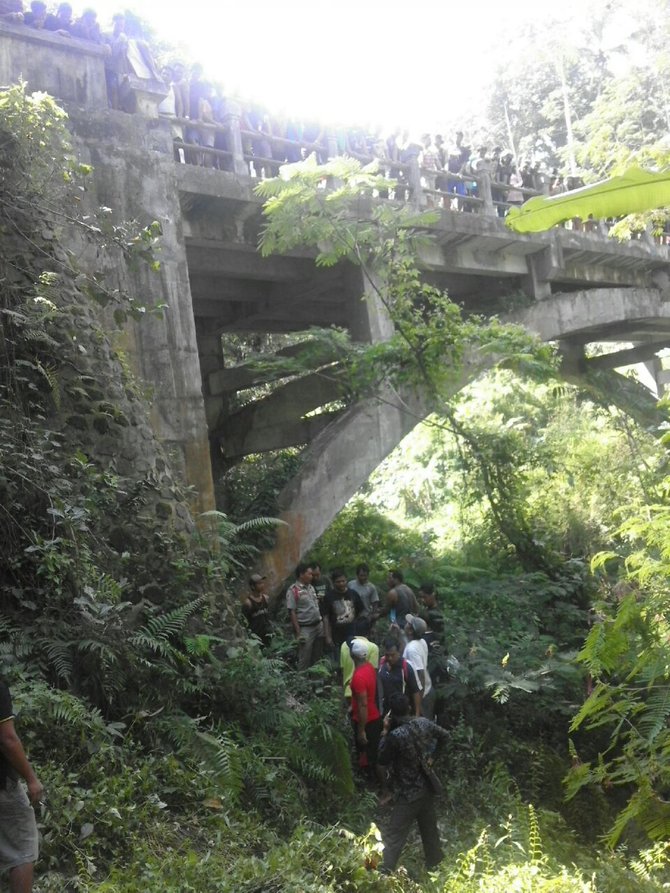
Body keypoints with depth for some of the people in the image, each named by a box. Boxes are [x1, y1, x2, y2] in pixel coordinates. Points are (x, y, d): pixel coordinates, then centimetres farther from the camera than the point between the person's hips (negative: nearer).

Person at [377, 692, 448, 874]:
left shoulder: (396, 735, -27)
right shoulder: (424, 723, -8)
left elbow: (382, 760, -12)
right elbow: (444, 736, 11)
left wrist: (385, 732, -11)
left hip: (408, 794, -6)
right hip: (427, 788, 6)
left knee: (393, 837, 0)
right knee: (429, 828, 24)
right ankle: (435, 863, 41)